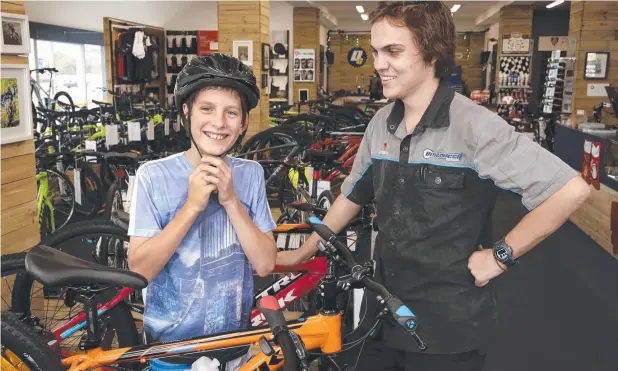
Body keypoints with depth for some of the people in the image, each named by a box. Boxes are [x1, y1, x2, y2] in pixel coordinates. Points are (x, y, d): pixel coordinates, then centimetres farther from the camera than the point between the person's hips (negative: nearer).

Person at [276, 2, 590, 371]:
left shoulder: (474, 125, -18)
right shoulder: (381, 124, 2)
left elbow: (572, 189, -19)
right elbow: (352, 196, 15)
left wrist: (501, 255, -15)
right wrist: (304, 252, 19)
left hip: (450, 326, -5)